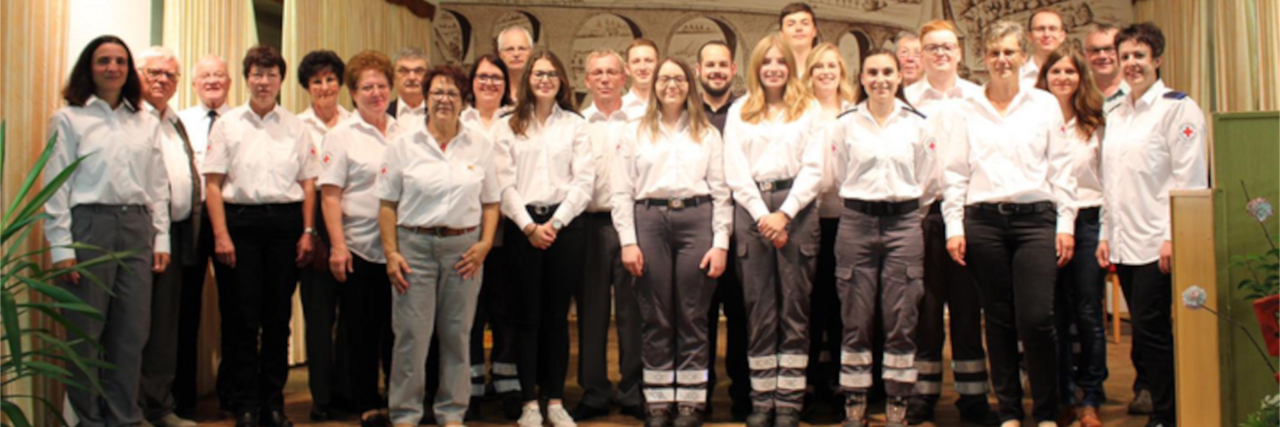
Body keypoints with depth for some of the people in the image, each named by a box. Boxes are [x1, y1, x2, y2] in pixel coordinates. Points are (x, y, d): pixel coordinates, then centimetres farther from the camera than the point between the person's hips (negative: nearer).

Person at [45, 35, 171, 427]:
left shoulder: (146, 123, 14)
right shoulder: (69, 119, 3)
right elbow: (56, 186, -2)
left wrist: (161, 239, 8)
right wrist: (61, 247, -8)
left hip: (136, 227, 4)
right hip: (88, 225, -3)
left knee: (133, 329, 5)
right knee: (85, 331, 0)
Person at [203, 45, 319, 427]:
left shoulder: (296, 127, 11)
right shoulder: (227, 124, 7)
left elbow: (308, 183, 10)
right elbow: (213, 183, 2)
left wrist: (308, 231, 1)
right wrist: (221, 234, -7)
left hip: (285, 222, 1)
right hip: (240, 221, -1)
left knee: (279, 315, 4)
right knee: (241, 316, 0)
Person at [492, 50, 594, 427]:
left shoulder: (575, 125, 7)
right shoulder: (509, 126, 8)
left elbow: (584, 181, 0)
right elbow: (505, 183, 1)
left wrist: (555, 222, -9)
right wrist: (529, 226, -9)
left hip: (564, 223, 0)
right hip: (522, 225, 0)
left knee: (558, 314, 5)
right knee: (528, 315, 2)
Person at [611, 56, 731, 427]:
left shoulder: (707, 133, 13)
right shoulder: (635, 131, 12)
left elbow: (720, 191, 7)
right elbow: (622, 191, 6)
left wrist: (721, 243, -2)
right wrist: (628, 241, -3)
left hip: (696, 220, 0)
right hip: (650, 220, 0)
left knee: (692, 318, 2)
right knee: (656, 319, 4)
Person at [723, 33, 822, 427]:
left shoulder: (809, 109, 11)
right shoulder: (739, 111, 13)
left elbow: (813, 169, 2)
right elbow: (736, 172, 4)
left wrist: (785, 213, -10)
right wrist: (763, 216, -8)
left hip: (796, 207, -1)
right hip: (752, 209, 1)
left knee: (795, 307, 0)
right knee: (759, 310, 2)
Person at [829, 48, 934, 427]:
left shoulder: (918, 124, 6)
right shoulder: (845, 124, 5)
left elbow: (926, 182, 11)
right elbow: (838, 178, 9)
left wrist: (903, 206, 11)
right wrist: (858, 204, 8)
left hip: (903, 223, 1)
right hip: (857, 223, 0)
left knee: (901, 322, 1)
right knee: (856, 322, 1)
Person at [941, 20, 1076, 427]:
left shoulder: (1045, 104, 9)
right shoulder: (965, 111, 9)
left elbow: (1061, 168, 8)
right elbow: (954, 174, 8)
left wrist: (1065, 223, 1)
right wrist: (954, 227, 1)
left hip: (1035, 218, -1)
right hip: (983, 221, 1)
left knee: (1037, 319, -9)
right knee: (999, 320, 5)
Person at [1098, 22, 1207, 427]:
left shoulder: (1178, 107, -5)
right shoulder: (1116, 116, 16)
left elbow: (1189, 177, -11)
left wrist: (1173, 236, -16)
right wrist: (1106, 234, 14)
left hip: (1156, 241, -7)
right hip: (1125, 241, 7)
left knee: (1150, 327, -7)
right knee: (1144, 329, 9)